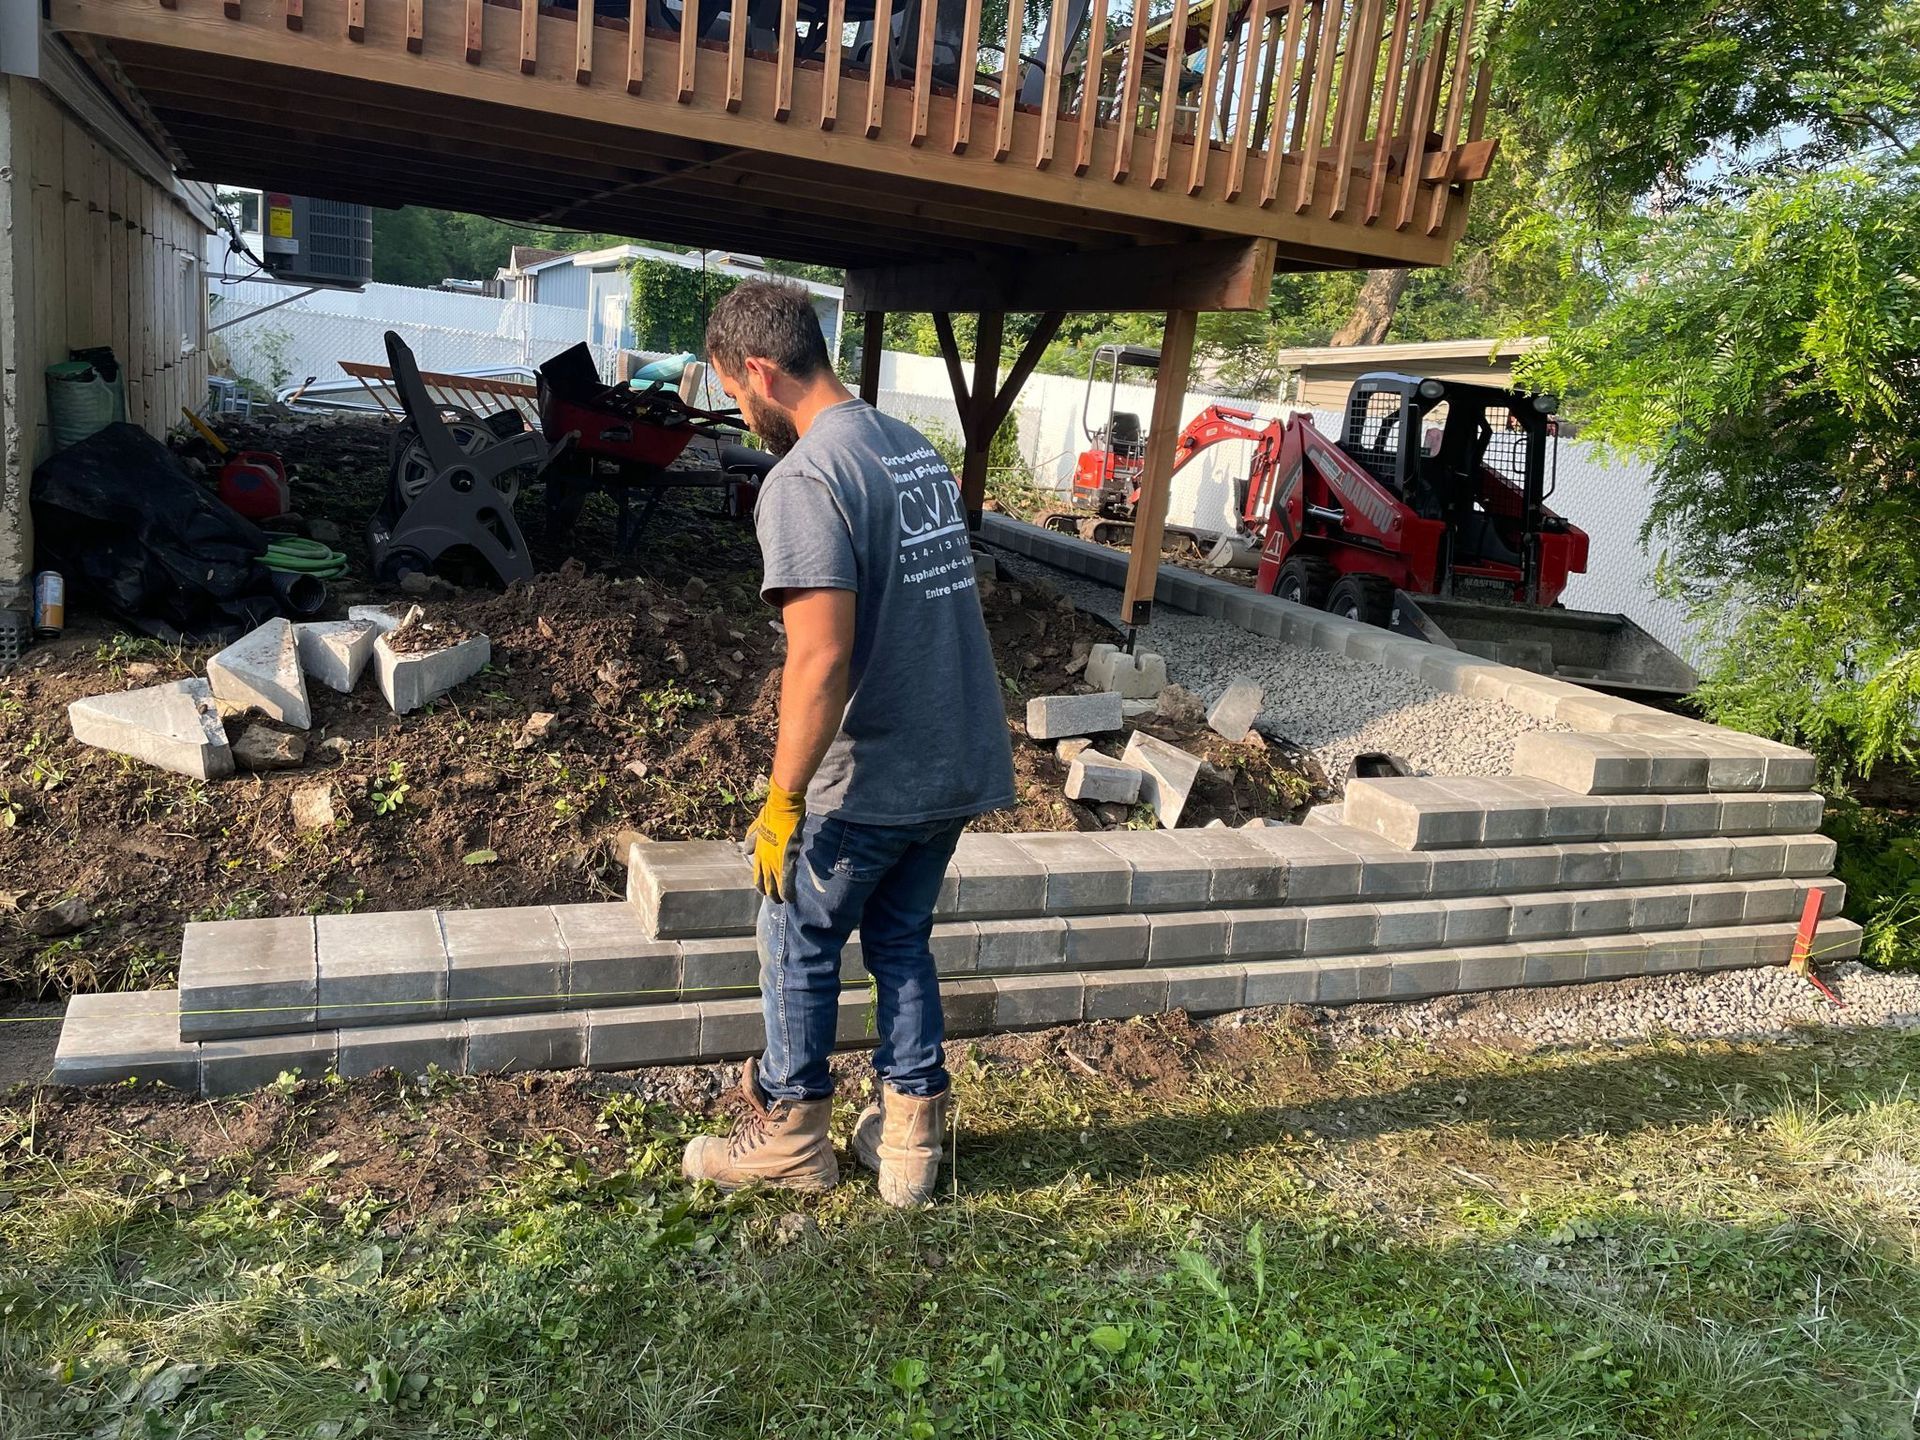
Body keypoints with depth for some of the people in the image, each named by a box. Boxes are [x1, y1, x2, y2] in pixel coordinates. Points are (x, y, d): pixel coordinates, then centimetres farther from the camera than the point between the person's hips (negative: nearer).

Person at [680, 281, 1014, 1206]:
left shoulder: (803, 481, -19)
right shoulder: (916, 450, 8)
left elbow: (821, 659, -26)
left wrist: (783, 800, -17)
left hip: (870, 782, -7)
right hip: (964, 764, 8)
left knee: (801, 946, 13)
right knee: (903, 939, 21)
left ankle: (792, 1139, 28)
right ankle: (911, 1139, 29)